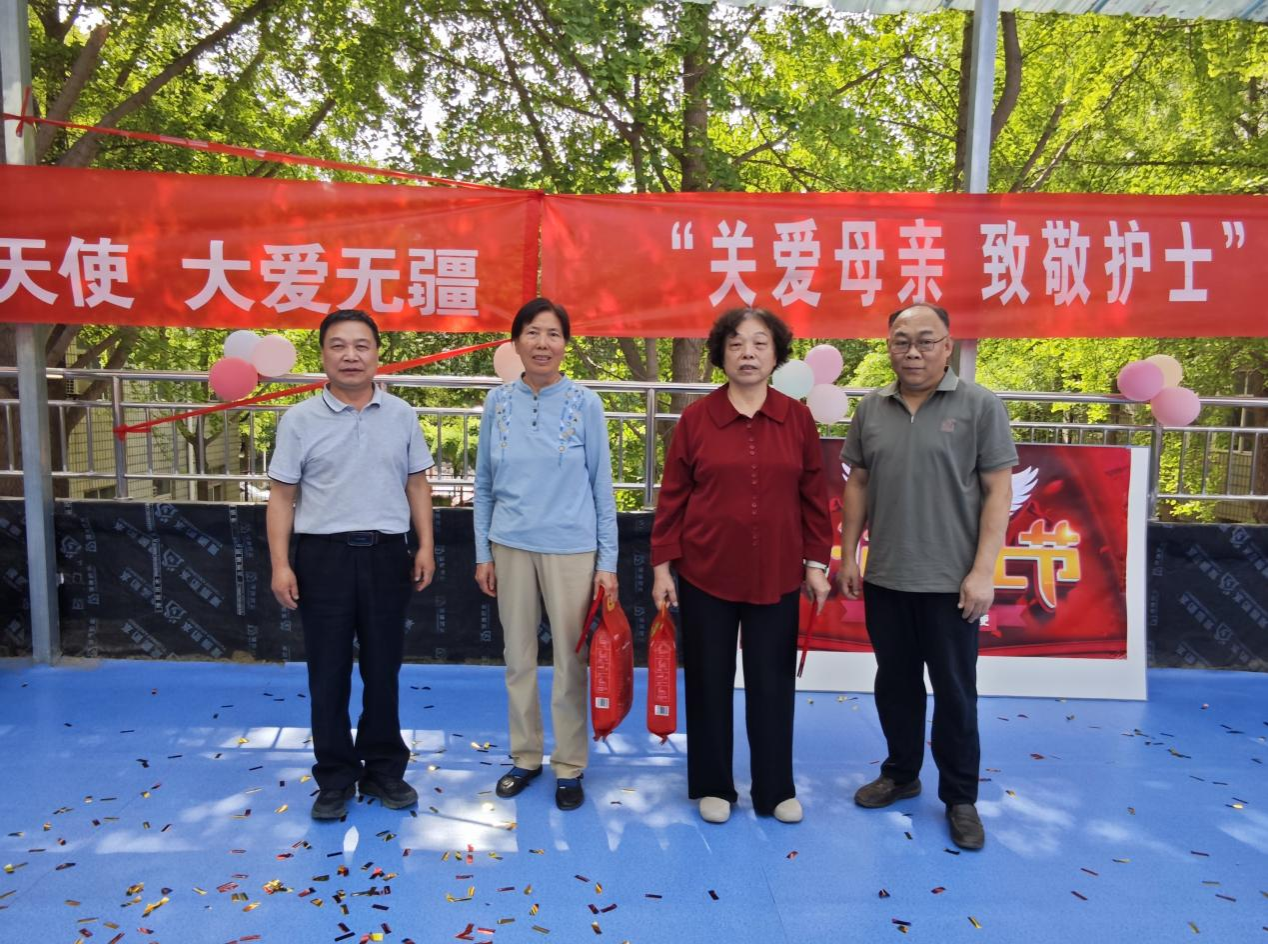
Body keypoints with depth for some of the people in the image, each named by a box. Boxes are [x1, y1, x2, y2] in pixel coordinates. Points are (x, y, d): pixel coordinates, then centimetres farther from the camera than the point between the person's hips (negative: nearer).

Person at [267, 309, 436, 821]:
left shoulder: (400, 415, 4)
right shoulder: (299, 420, -1)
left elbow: (417, 483, 9)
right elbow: (282, 495, -1)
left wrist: (426, 545, 2)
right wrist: (280, 564, -7)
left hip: (387, 553, 2)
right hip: (324, 555, -1)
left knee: (383, 669, 11)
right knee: (328, 673, 7)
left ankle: (383, 769, 26)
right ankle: (335, 778, 22)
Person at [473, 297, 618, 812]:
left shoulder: (585, 404, -5)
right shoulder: (498, 402, 1)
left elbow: (601, 486, -2)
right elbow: (484, 484, 7)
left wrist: (607, 562, -4)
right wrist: (483, 553, 5)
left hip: (571, 549, -2)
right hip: (511, 547, 2)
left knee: (571, 660, 5)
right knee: (518, 658, 13)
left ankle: (569, 766, 22)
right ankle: (525, 756, 31)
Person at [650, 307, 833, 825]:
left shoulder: (798, 419, 1)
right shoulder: (696, 418, -3)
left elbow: (813, 496, 5)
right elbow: (673, 497, -1)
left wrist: (817, 563, 3)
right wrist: (662, 564, -3)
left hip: (777, 576, 1)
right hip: (706, 574, -1)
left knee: (773, 684, 11)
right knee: (709, 683, 11)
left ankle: (776, 789, 29)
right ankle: (712, 786, 29)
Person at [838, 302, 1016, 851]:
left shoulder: (980, 406, -5)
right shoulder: (871, 409, 6)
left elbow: (997, 491, -7)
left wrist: (982, 570, -12)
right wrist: (848, 554, 7)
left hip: (950, 580, -3)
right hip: (884, 578, 4)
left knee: (955, 692, 8)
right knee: (894, 684, 16)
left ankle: (960, 798, 25)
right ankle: (901, 774, 35)